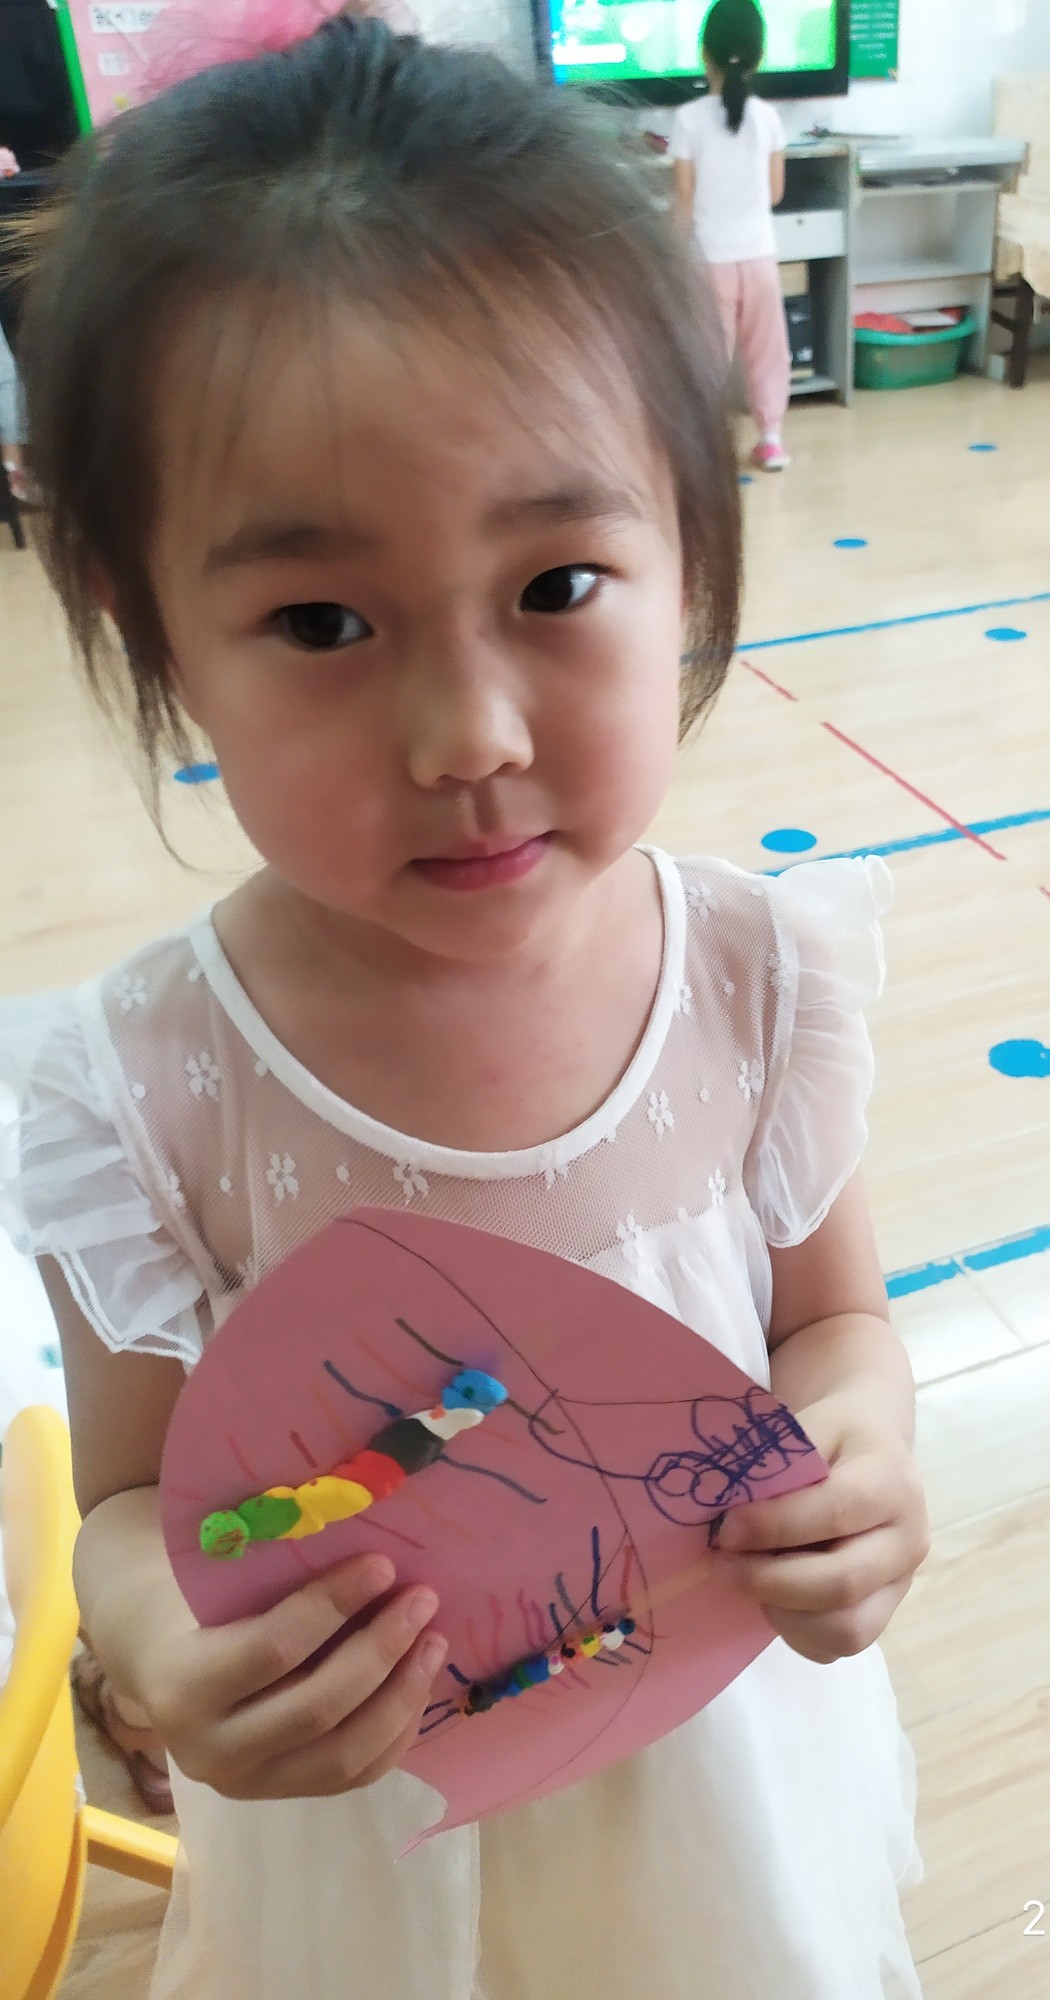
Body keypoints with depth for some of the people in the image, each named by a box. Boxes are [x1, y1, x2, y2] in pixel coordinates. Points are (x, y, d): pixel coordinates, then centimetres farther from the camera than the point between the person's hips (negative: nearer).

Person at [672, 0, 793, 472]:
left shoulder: (689, 118, -9)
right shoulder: (767, 115, -1)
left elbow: (684, 200, -8)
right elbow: (775, 194, 6)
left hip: (711, 258, -2)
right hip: (759, 254, 3)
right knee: (766, 349, 13)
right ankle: (771, 439, 16)